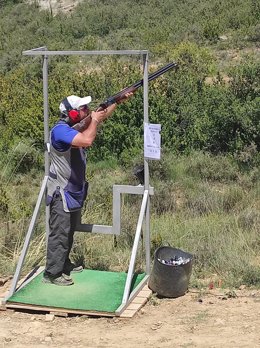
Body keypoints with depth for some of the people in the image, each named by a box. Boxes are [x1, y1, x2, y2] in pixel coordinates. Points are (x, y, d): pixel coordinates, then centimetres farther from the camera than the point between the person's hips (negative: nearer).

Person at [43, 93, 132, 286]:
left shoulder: (77, 125, 2)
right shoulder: (61, 130, -26)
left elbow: (102, 117, 13)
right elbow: (87, 141, -40)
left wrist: (118, 102, 4)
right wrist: (94, 120, -24)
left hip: (75, 190, 10)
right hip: (62, 192, -9)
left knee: (69, 231, 20)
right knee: (59, 233, -6)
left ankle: (64, 263, 34)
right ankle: (52, 273, 1)